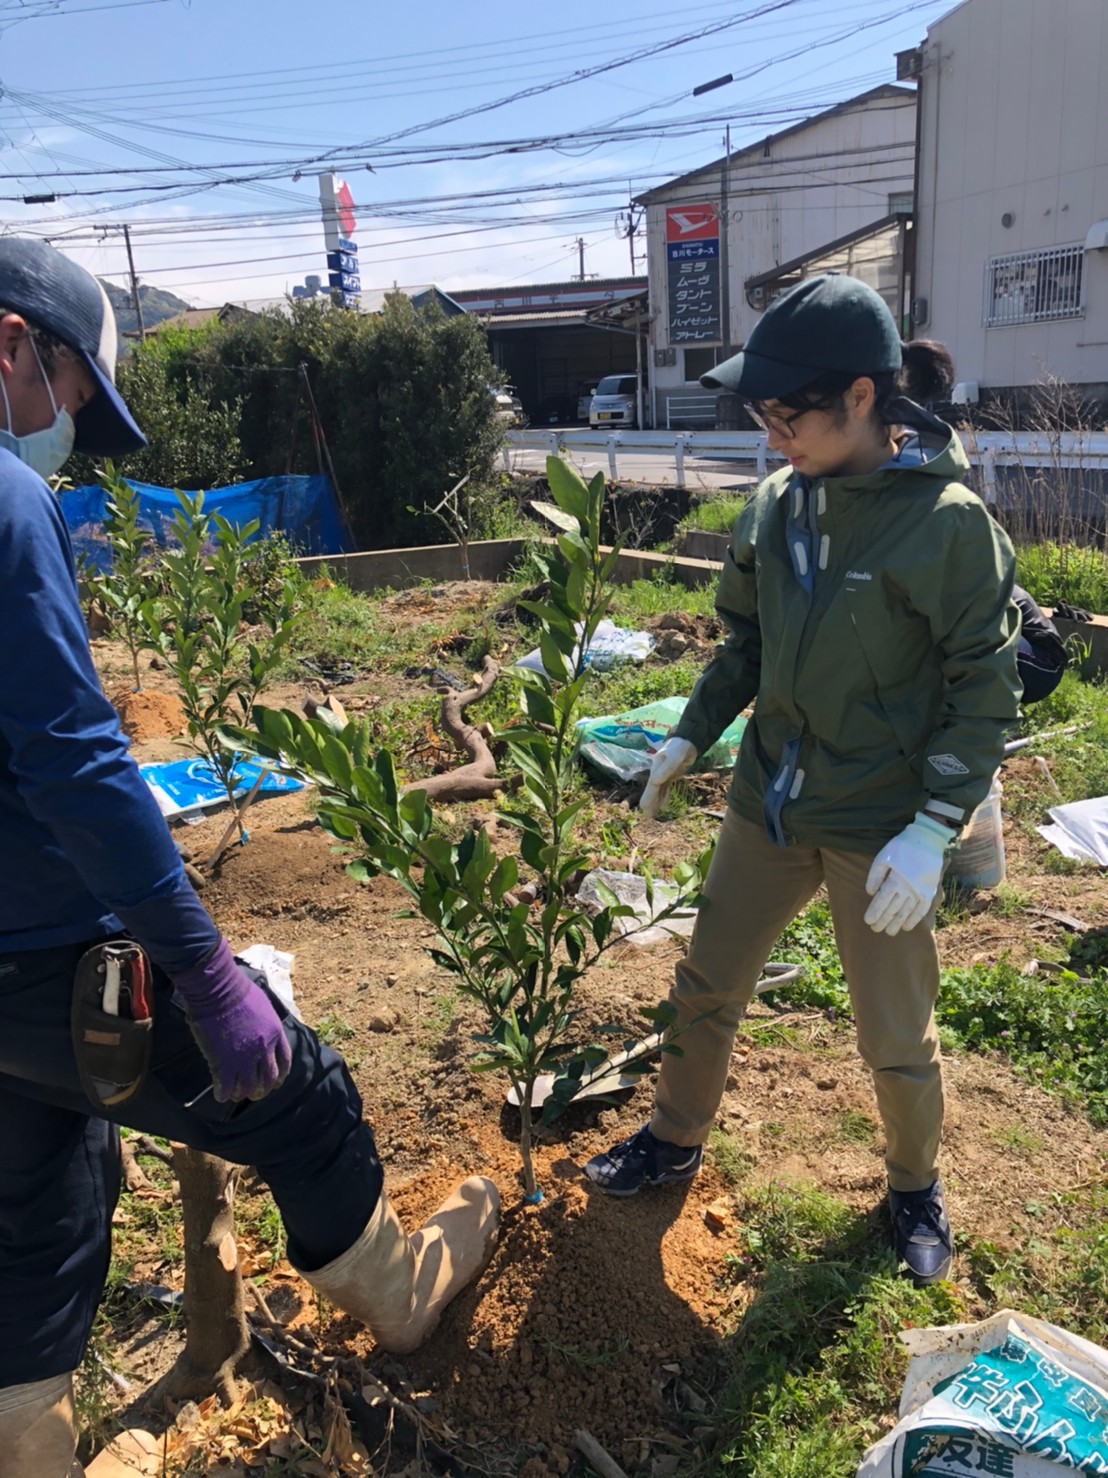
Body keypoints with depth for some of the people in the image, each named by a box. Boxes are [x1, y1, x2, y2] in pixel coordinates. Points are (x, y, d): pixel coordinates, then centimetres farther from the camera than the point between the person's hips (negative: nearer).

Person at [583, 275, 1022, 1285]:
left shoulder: (949, 520, -16)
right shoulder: (779, 503, 0)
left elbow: (986, 689, -13)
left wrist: (933, 829, -19)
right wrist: (691, 737, 5)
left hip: (881, 829, -5)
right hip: (769, 803, 5)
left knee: (897, 1040, 10)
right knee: (707, 986, 16)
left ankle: (915, 1186, 40)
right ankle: (676, 1140, 41)